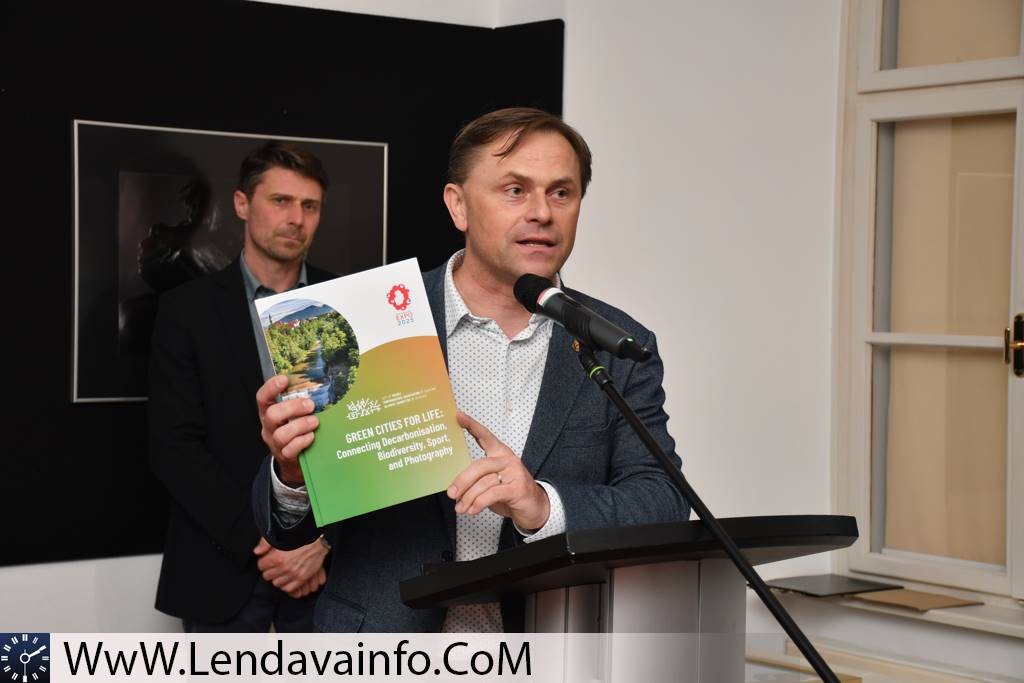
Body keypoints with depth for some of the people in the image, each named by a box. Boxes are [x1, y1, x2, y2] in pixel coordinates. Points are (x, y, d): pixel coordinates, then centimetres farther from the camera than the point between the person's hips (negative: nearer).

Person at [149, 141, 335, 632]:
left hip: (329, 558, 1)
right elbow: (174, 446, -5)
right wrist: (259, 540, -13)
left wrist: (325, 538, -10)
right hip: (224, 564, -1)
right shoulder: (188, 309, 1)